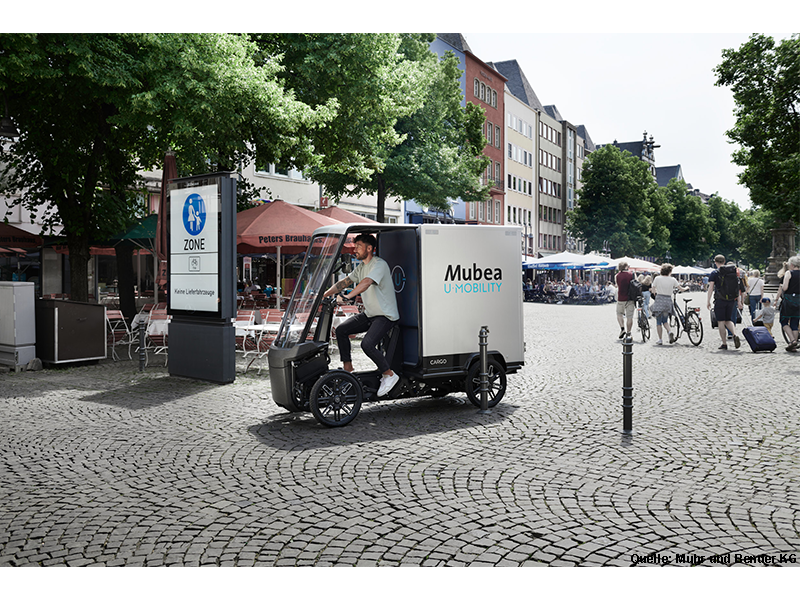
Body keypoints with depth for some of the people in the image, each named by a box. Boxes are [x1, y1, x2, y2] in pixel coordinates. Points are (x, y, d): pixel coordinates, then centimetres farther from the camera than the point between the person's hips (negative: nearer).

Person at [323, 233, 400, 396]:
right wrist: (324, 295, 0)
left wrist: (347, 297, -45)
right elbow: (344, 282, 11)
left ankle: (389, 375, -8)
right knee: (341, 330, 2)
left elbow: (366, 283, -34)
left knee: (367, 344, -26)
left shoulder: (379, 264, -17)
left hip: (385, 315, -9)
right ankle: (348, 368, 10)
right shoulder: (361, 267, 13)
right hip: (369, 314, 9)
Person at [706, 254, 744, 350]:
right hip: (732, 300, 5)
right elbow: (738, 288, 9)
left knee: (721, 322, 2)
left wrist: (708, 301, -5)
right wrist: (739, 302, 12)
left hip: (720, 300, -5)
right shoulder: (734, 272, 9)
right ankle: (735, 334, -11)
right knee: (728, 320, 16)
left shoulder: (715, 273, -5)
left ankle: (724, 344, 2)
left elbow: (711, 288, -9)